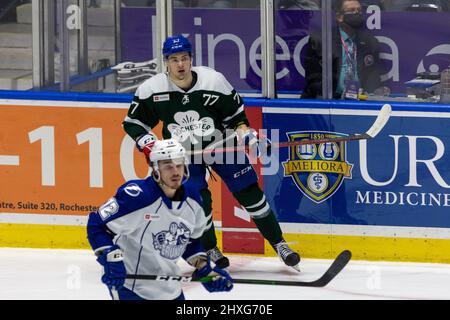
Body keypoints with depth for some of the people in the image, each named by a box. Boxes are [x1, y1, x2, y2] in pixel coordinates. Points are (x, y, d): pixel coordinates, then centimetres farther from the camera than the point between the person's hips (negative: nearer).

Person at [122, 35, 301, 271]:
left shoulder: (214, 81, -18)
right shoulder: (151, 90, -16)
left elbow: (235, 114, -4)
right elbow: (133, 122, -3)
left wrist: (245, 133, -19)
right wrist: (146, 143, -18)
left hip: (221, 143, 0)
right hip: (182, 152, 0)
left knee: (249, 193, -3)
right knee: (199, 201, -12)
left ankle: (279, 245, 8)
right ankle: (210, 250, 14)